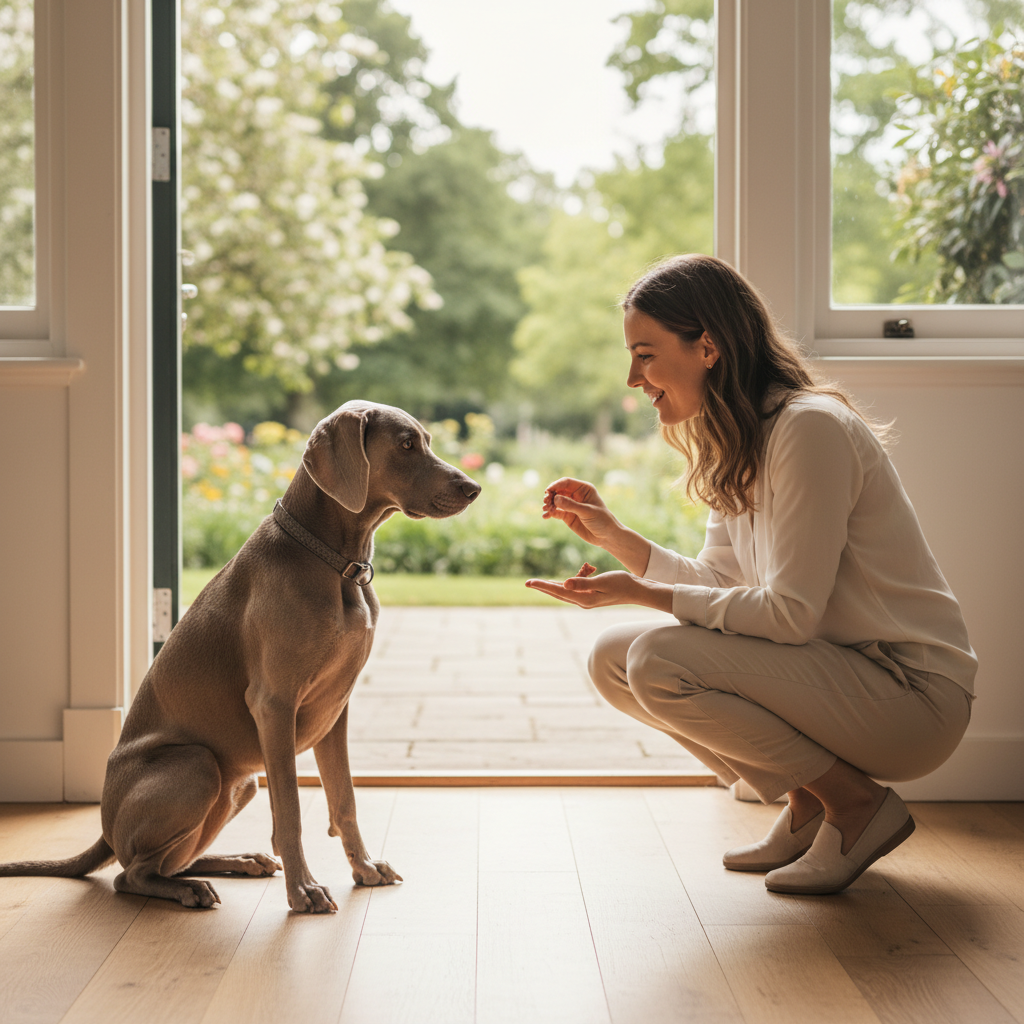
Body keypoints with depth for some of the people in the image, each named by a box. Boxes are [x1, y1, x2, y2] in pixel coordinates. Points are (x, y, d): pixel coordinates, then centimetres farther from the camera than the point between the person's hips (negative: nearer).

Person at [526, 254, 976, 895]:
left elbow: (790, 612, -23)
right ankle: (807, 809, 8)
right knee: (614, 659, 0)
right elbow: (718, 583, 10)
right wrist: (612, 535, 1)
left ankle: (859, 803, -6)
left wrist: (644, 594, -20)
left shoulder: (810, 427, -20)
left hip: (913, 697, -9)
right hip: (838, 671, 9)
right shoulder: (734, 444, 9)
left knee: (660, 663, -24)